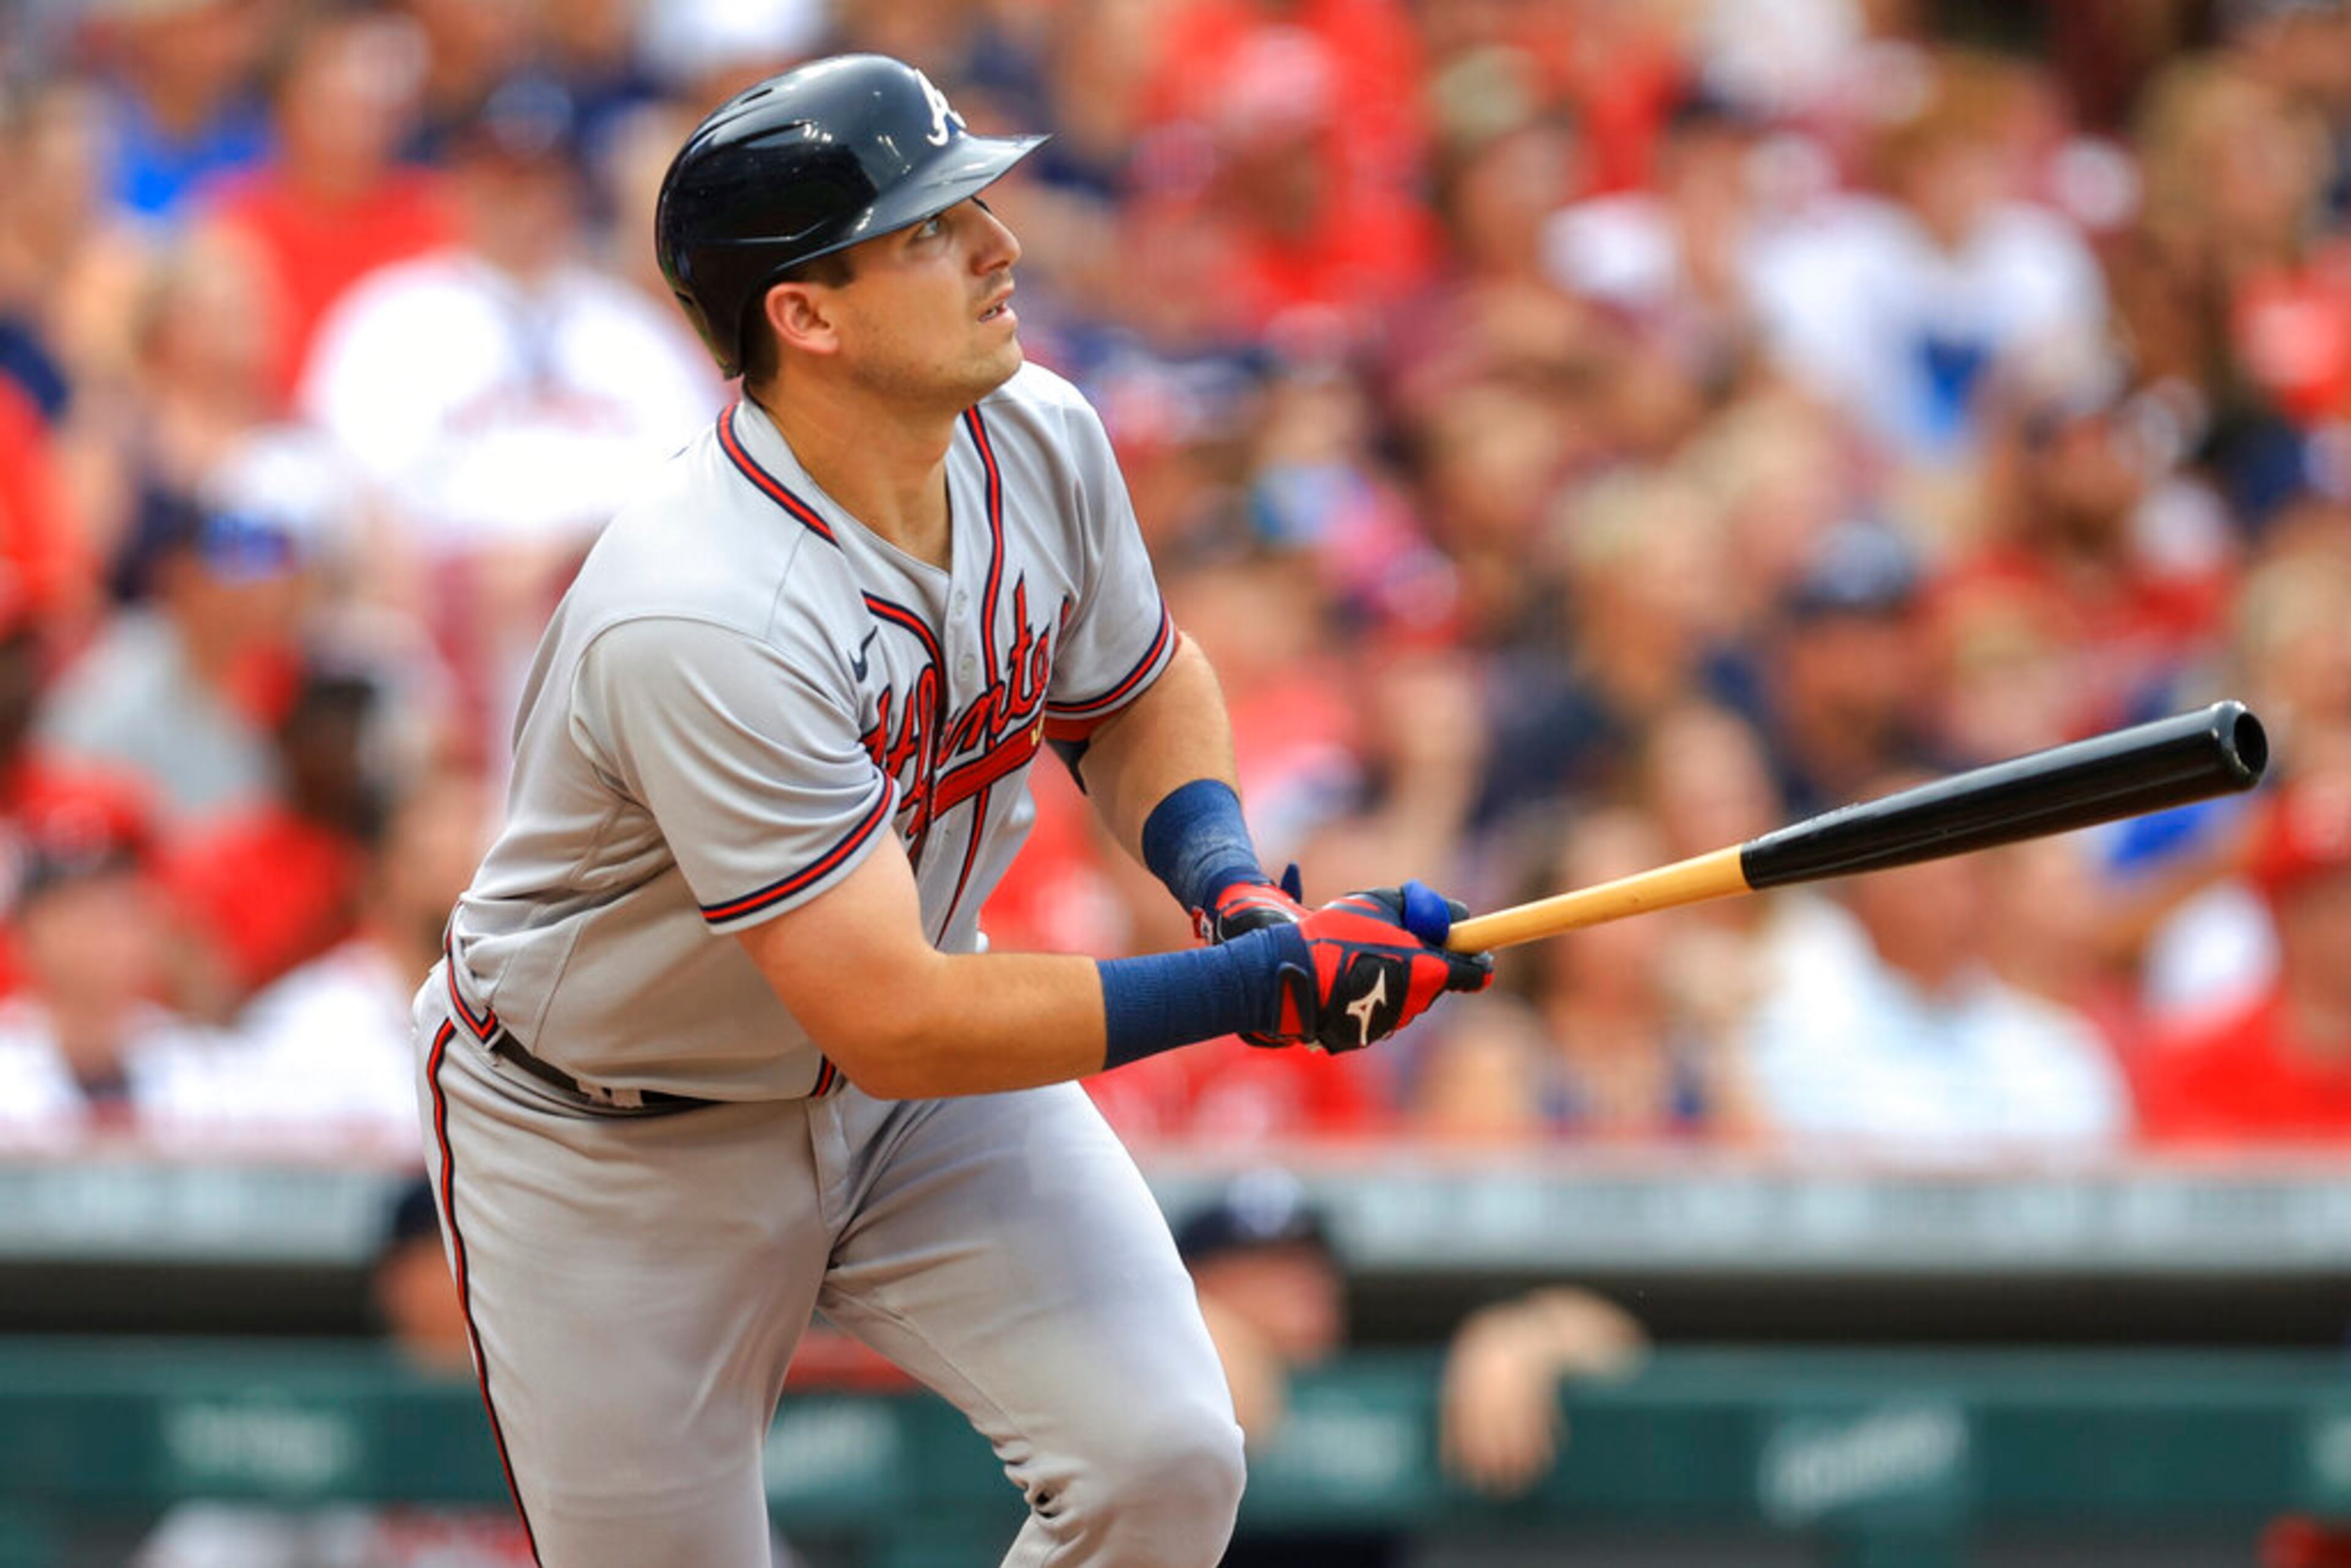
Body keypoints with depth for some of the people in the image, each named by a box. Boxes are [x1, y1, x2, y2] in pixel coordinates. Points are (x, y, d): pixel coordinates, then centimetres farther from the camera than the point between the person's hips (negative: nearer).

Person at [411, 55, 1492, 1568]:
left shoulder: (1038, 442, -13)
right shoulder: (703, 619, -37)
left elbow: (1141, 690, 10)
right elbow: (895, 1028, -36)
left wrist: (1229, 882, -11)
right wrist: (1264, 987, -32)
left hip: (918, 1064, 6)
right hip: (611, 1146, -6)